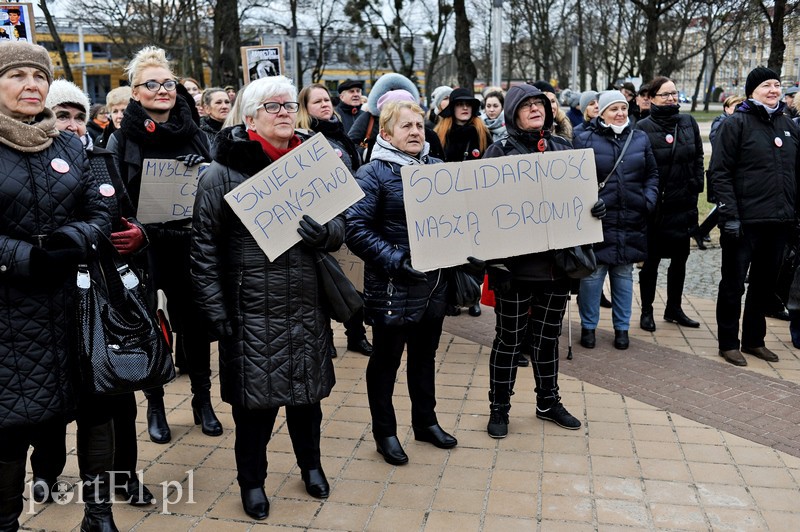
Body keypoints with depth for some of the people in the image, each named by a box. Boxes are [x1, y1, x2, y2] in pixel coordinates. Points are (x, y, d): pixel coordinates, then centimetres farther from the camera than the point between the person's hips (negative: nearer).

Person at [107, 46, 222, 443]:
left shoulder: (196, 135, 6)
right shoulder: (122, 140, -1)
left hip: (191, 245, 2)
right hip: (145, 249, -2)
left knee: (195, 321, 10)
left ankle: (202, 399, 27)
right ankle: (155, 405, 26)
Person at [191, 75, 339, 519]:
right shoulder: (223, 173, -6)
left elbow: (338, 232, 5)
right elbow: (204, 248, -6)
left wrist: (317, 228, -18)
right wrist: (216, 312, -11)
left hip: (307, 308, 4)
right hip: (251, 312, -4)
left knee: (307, 392, 17)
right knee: (255, 400, 7)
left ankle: (310, 463, 41)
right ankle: (252, 479, 30)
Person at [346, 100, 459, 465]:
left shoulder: (436, 168, 8)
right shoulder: (373, 174, -11)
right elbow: (356, 229, -18)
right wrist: (396, 260, -24)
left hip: (434, 282, 6)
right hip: (393, 287, -6)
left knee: (425, 354, 19)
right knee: (386, 359, 9)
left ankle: (426, 421, 37)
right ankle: (384, 432, 25)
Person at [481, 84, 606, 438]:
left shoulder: (563, 147, 9)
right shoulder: (500, 151, -4)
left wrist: (594, 207, -8)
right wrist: (495, 261, -16)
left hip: (557, 259, 4)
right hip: (516, 263, -4)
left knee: (548, 336, 17)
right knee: (509, 338, 7)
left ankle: (548, 402, 35)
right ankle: (499, 408, 23)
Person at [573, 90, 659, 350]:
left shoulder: (640, 138, 9)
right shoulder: (585, 140, -3)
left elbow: (652, 173, 15)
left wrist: (649, 199, 0)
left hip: (631, 221, 4)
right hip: (597, 220, -3)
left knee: (624, 275, 12)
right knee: (593, 274, 1)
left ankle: (621, 327, 25)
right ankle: (588, 326, 18)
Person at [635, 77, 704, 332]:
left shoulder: (689, 122, 7)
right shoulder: (644, 127, -9)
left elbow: (698, 157, 13)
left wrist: (696, 185, 4)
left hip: (683, 203, 5)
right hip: (654, 206, -5)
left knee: (680, 258, 13)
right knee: (651, 259, 5)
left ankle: (674, 308, 28)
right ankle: (647, 311, 18)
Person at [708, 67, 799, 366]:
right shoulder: (736, 123, -5)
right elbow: (719, 172, -11)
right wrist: (729, 214, -17)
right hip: (744, 220, -6)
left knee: (765, 284, 14)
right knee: (733, 283, 4)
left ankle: (754, 340, 28)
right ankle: (728, 343, 16)